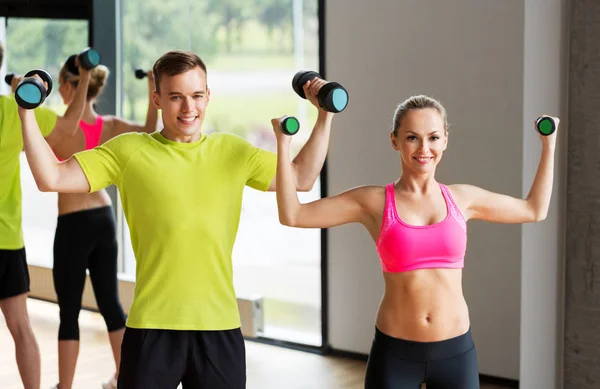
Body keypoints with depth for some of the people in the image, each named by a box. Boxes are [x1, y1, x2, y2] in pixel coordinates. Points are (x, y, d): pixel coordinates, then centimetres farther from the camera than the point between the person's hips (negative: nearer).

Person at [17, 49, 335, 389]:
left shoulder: (232, 151, 9)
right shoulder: (129, 151, 0)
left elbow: (302, 177, 15)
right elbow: (51, 178, -2)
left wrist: (325, 115, 9)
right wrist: (27, 112, -7)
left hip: (221, 325, 2)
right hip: (152, 326, -2)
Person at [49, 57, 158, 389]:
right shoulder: (110, 127, 0)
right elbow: (151, 131, 11)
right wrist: (153, 91, 10)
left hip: (73, 224, -6)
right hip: (104, 218, 6)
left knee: (69, 310, 2)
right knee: (110, 302, 15)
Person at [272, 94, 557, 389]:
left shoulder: (461, 198, 6)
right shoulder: (374, 201, -2)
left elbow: (534, 210, 20)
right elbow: (292, 215, -4)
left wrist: (549, 144, 20)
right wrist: (283, 144, -7)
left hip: (456, 352, 2)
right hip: (394, 354, -2)